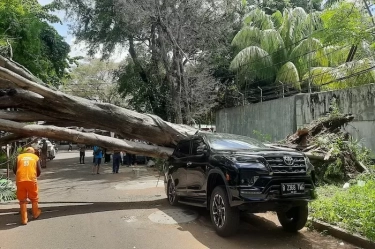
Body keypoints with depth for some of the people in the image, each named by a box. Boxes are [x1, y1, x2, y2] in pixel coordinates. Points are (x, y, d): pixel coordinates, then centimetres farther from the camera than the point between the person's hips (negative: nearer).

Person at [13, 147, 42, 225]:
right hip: (31, 180, -1)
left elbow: (14, 169, 8)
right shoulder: (35, 157, 11)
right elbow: (39, 170, 6)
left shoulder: (19, 156, 14)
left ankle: (24, 219, 13)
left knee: (22, 200, 10)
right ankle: (35, 213, 35)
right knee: (34, 198, 19)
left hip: (20, 180, 1)